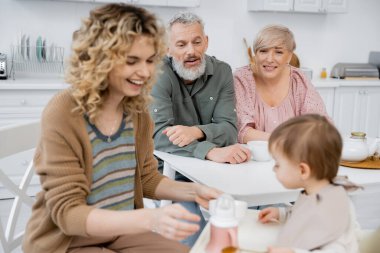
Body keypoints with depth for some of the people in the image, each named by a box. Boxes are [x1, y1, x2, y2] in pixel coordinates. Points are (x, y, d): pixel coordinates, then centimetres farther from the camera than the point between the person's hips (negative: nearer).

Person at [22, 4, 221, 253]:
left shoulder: (137, 110, -4)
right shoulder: (63, 113, -23)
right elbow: (66, 212, -24)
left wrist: (192, 190, -11)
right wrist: (149, 219, -38)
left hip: (122, 231, 6)